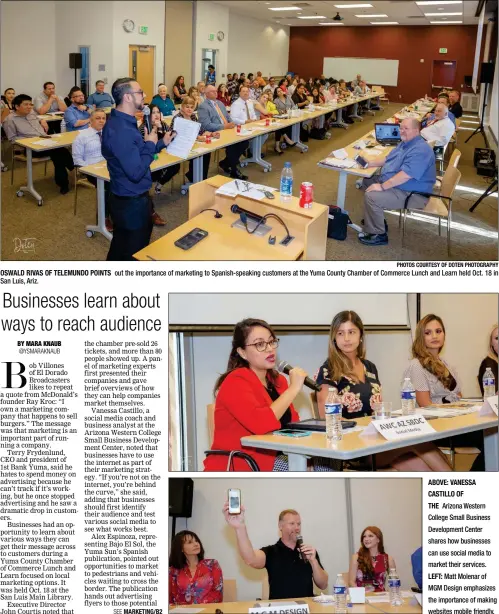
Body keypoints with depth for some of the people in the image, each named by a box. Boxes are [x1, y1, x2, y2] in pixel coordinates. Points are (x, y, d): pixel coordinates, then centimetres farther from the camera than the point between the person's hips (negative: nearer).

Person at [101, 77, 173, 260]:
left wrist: (161, 143, 9)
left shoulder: (123, 122, 7)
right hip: (132, 202, -10)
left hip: (127, 198, 10)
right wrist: (150, 144, -17)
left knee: (121, 248, 25)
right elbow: (136, 172, -30)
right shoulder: (120, 129, -28)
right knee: (135, 254, 5)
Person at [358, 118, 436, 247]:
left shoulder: (420, 150, -25)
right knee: (366, 181, 15)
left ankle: (378, 235, -11)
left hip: (409, 194, -11)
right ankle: (376, 218, 23)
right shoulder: (405, 143, 11)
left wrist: (382, 187, -29)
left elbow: (405, 175, -33)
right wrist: (370, 163, 7)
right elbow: (389, 159, 23)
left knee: (371, 196, -26)